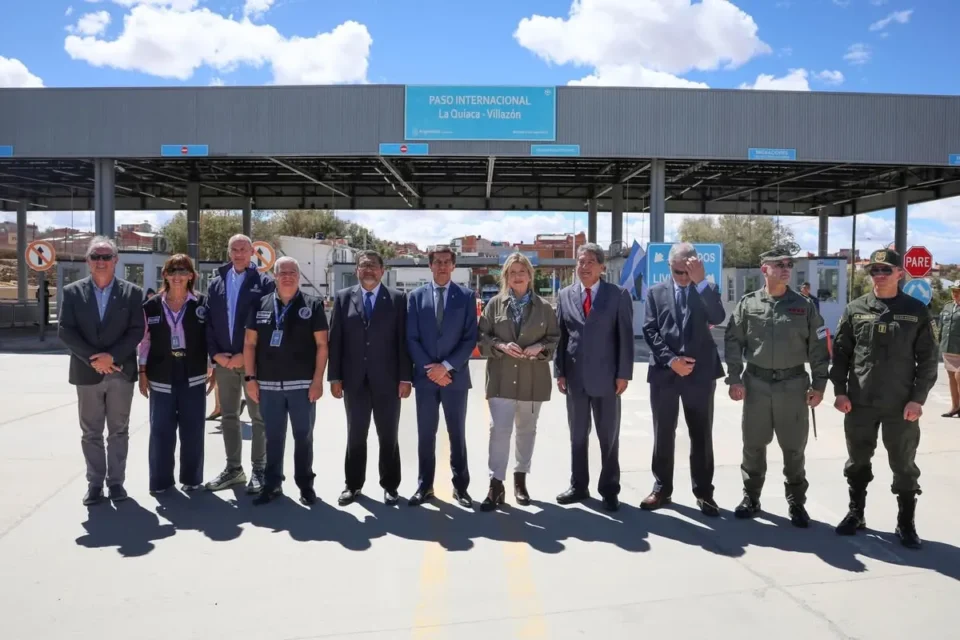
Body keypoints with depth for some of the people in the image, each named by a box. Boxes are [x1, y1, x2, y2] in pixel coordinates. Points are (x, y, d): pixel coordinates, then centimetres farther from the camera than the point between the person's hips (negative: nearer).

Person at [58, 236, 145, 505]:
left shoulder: (132, 292, 1)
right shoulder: (72, 292, 3)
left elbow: (137, 331, -4)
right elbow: (65, 331, -3)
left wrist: (111, 356, -16)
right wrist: (93, 359, -14)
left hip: (121, 372, 0)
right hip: (87, 372, 1)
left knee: (119, 431, 7)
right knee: (91, 432, 8)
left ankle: (116, 481, 17)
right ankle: (95, 483, 17)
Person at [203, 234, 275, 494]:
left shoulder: (264, 282, -2)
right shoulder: (216, 283, 12)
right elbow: (208, 322, 8)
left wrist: (246, 355, -14)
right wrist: (215, 354, -5)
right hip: (223, 360, 5)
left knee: (258, 417, 3)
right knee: (228, 416, 12)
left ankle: (258, 470, 11)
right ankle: (233, 468, 23)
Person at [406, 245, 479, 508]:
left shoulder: (466, 296, 1)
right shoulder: (416, 296, 5)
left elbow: (471, 338, -4)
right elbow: (411, 338, 1)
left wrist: (446, 366, -13)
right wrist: (430, 369, -9)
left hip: (455, 376, -1)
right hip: (425, 376, 1)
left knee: (457, 434, 8)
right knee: (426, 434, 8)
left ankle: (460, 487, 18)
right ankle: (424, 486, 19)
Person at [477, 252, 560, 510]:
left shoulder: (544, 307, 4)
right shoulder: (494, 304, 3)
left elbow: (555, 338, 6)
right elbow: (481, 336, 2)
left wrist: (540, 347, -13)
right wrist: (500, 345, -15)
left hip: (532, 378, 2)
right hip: (501, 377, -1)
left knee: (527, 430, 12)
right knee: (499, 429, -9)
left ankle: (520, 479, 27)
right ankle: (496, 486, -5)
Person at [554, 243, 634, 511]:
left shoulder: (618, 295, -1)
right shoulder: (565, 295, 7)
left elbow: (626, 337, -3)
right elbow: (560, 335, 6)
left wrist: (623, 374, -9)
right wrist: (559, 371, 0)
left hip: (606, 377, -2)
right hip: (575, 377, 3)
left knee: (609, 437, 7)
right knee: (577, 436, 12)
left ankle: (609, 489, 19)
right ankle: (578, 486, 25)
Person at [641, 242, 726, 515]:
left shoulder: (706, 289, 6)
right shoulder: (656, 292, 7)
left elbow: (718, 318, -13)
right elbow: (650, 331, 0)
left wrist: (701, 281, -19)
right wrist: (670, 359, -12)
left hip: (700, 372, 0)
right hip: (664, 372, 1)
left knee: (701, 435, 6)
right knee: (663, 434, 8)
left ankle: (703, 492, 18)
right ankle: (662, 488, 20)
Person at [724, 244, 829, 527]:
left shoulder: (804, 306, 2)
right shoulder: (748, 303, 1)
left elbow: (818, 347, 3)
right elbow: (733, 342, 0)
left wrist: (818, 384, -2)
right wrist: (734, 379, -6)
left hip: (793, 384, 0)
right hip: (756, 383, 0)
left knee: (794, 448, 7)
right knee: (753, 445, 9)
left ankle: (796, 502, 21)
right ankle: (751, 497, 23)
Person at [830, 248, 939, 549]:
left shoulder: (916, 311, -1)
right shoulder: (855, 309, 2)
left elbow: (928, 358, -1)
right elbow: (840, 352, 5)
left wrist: (918, 398, -8)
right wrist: (839, 390, -2)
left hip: (901, 405, -1)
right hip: (859, 403, 1)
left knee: (904, 467, 9)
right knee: (857, 462, 12)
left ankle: (906, 523, 23)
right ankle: (855, 513, 28)